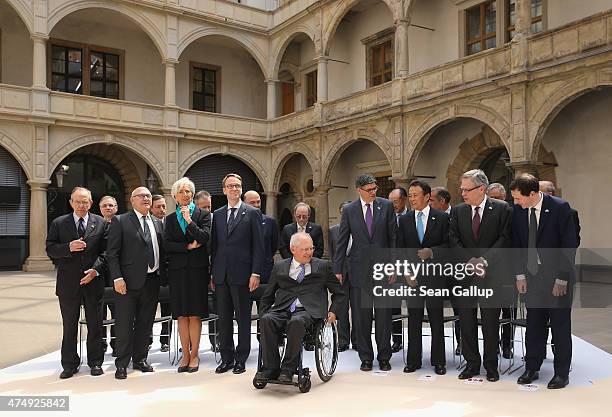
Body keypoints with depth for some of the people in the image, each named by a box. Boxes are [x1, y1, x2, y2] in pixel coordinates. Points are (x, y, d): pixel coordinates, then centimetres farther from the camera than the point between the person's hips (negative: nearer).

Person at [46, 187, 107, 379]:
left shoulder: (101, 223, 4)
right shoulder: (58, 223, 5)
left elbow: (105, 251, 0)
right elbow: (50, 250, 0)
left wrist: (95, 270, -13)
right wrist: (69, 247, -18)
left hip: (93, 281, 0)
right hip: (68, 282, 0)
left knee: (95, 325, 7)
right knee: (69, 326, 9)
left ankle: (95, 362, 20)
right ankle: (69, 364, 21)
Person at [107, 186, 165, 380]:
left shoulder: (157, 223, 13)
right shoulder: (120, 221, -2)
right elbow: (112, 253, -7)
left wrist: (162, 274, 6)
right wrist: (117, 278, -15)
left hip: (152, 281, 5)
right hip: (129, 282, -5)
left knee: (145, 324, 13)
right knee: (125, 325, 2)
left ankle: (140, 359, 26)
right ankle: (122, 364, 14)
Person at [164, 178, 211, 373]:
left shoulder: (203, 215, 4)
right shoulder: (170, 219, 11)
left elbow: (205, 238, -11)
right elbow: (167, 244, 0)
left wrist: (189, 221, -16)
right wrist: (188, 247, -10)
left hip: (197, 269, -2)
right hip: (177, 270, 2)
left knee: (195, 314, 0)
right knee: (182, 315, 5)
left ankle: (194, 354, 9)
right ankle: (185, 354, 13)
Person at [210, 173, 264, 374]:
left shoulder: (252, 213, 1)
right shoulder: (217, 215, 13)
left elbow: (258, 246, -3)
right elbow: (214, 246, 13)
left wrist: (255, 273, -10)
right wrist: (213, 273, 8)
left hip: (242, 275, -4)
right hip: (221, 275, 4)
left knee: (243, 318, 4)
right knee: (223, 319, 9)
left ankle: (241, 359, 15)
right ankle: (227, 358, 20)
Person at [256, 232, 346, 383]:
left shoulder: (323, 266, 16)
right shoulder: (279, 267, 19)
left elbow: (339, 293, 21)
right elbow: (268, 295, 24)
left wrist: (333, 311, 6)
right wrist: (264, 313, 8)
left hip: (308, 310, -2)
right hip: (281, 310, 2)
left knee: (296, 321, -37)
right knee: (267, 320, -30)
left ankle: (288, 369, -25)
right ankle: (271, 368, -22)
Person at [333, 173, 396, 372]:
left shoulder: (386, 206, 2)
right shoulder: (349, 210, 3)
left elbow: (393, 237, 3)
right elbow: (342, 242, 5)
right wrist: (338, 269, 1)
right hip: (359, 270, 1)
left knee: (384, 316, 4)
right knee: (362, 317, 7)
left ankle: (384, 358, 18)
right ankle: (366, 358, 19)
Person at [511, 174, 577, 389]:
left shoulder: (560, 208, -13)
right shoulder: (518, 211, 0)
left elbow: (569, 245, -11)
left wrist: (562, 279, -13)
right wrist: (520, 275, 3)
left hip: (557, 276, -4)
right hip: (532, 275, 4)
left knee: (560, 326, 6)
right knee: (533, 325, 9)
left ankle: (562, 373, 18)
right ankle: (531, 369, 21)